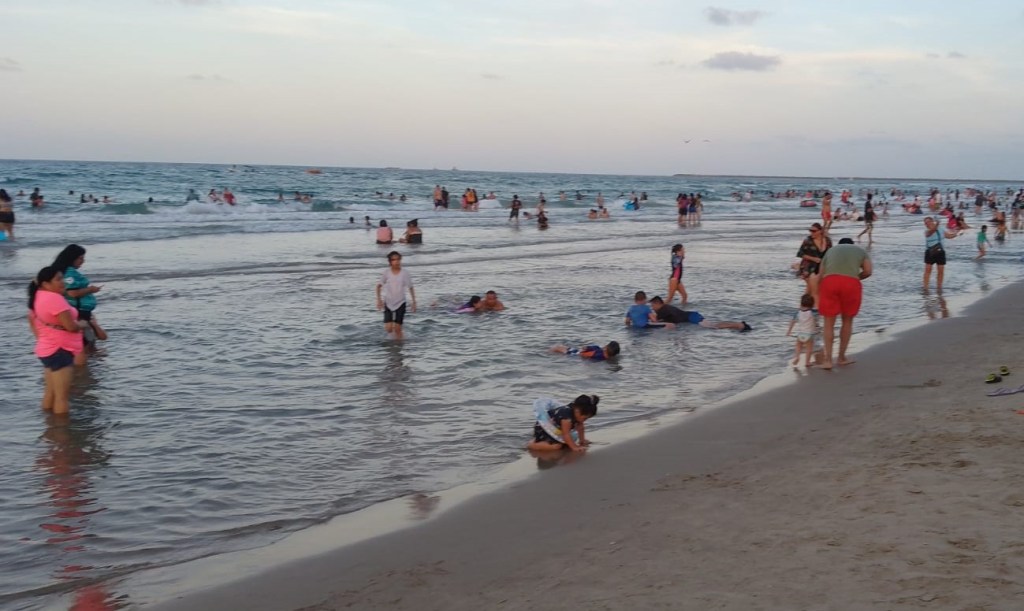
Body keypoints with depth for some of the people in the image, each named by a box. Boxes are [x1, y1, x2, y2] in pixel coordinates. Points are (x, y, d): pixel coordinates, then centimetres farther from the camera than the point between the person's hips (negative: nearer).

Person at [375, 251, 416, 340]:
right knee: (388, 328, -7)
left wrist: (414, 302, -1)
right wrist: (379, 299, -5)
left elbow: (410, 288, 0)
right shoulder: (386, 273, -6)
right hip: (388, 303, 1)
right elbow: (379, 286, 4)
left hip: (400, 303, -1)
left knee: (397, 329, -1)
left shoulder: (405, 274, -8)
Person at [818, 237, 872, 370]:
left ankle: (827, 359, 2)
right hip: (851, 283, -1)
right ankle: (842, 357, 22)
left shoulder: (831, 250, 31)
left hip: (829, 281, 1)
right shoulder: (860, 250, 28)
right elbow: (868, 271, 10)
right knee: (847, 321, 18)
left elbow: (821, 274, 25)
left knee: (829, 323, 9)